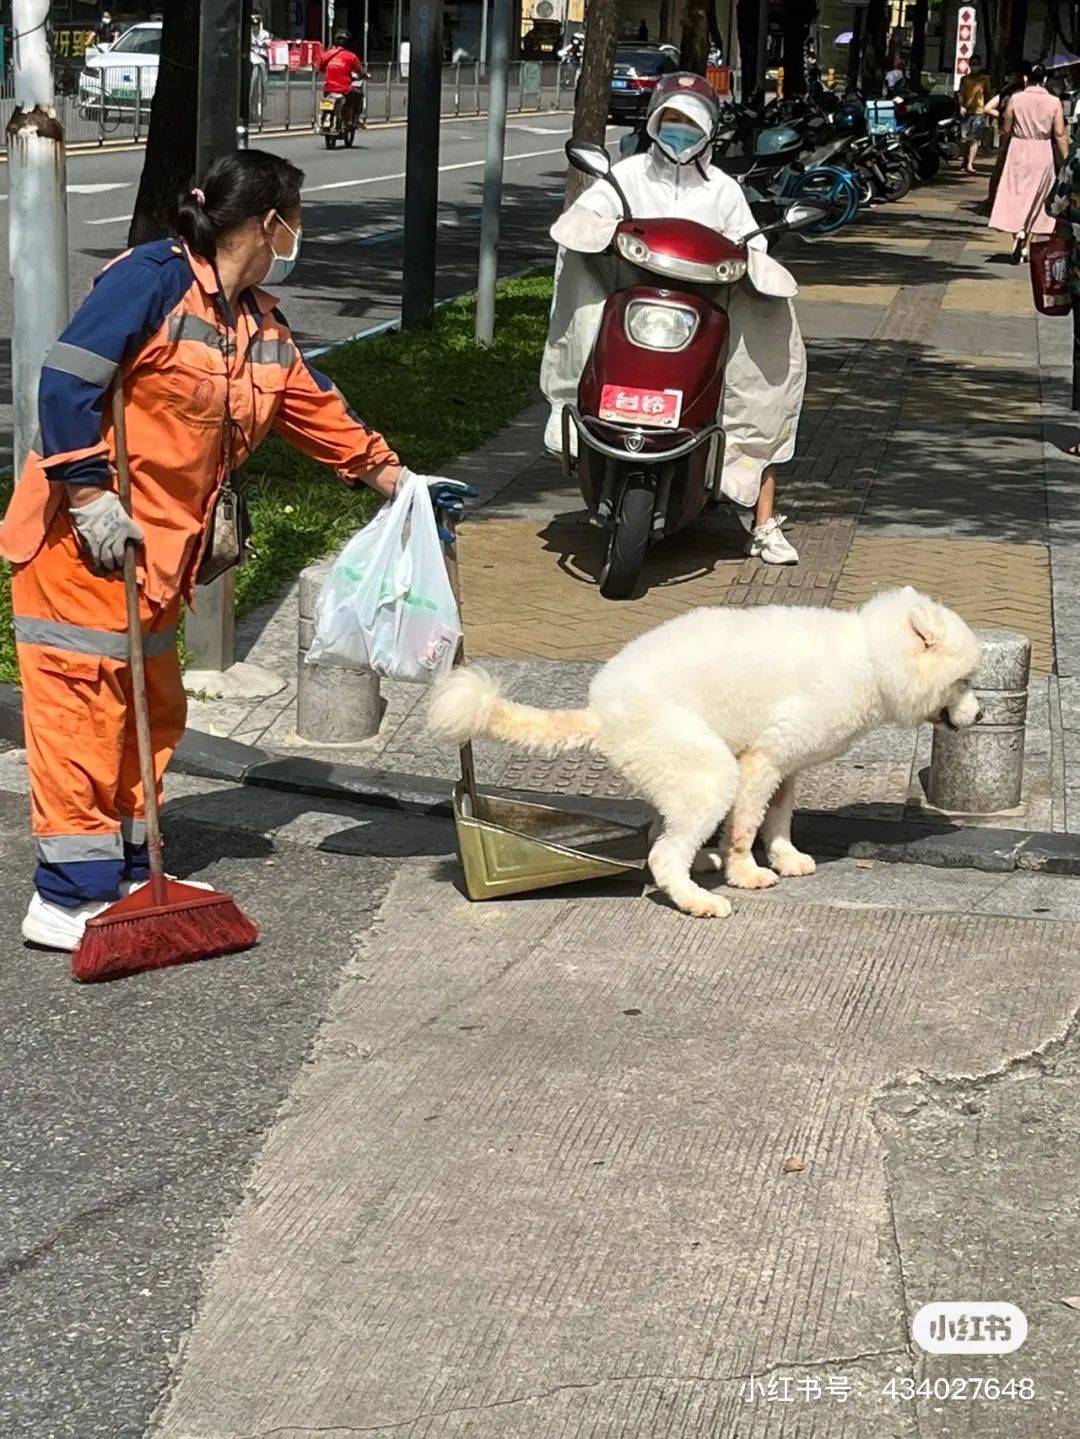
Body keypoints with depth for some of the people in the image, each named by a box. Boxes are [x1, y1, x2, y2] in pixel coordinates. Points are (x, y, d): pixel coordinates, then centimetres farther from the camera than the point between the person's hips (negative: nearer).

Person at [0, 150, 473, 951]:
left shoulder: (261, 326, 13)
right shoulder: (154, 280, -14)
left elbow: (316, 411, 21)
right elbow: (67, 383, -19)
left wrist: (396, 479, 20)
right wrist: (91, 498, -22)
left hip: (158, 549, 10)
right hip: (84, 539, -10)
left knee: (151, 710, 15)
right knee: (84, 707, -7)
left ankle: (126, 875, 27)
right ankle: (68, 900, -3)